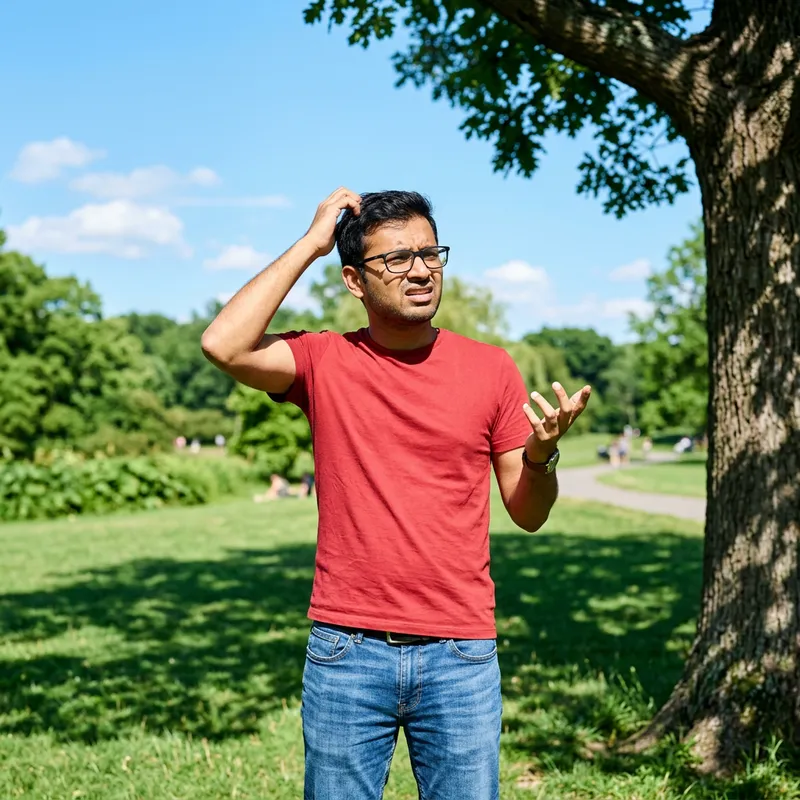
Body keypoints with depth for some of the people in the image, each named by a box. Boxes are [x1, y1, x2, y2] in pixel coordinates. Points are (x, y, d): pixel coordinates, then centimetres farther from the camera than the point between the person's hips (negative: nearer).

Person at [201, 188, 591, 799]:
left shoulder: (491, 369, 2)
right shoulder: (323, 361, 0)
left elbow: (528, 514, 6)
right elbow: (224, 346, -20)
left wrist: (542, 451, -16)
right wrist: (309, 244, -11)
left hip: (461, 656, 1)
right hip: (347, 654, 0)